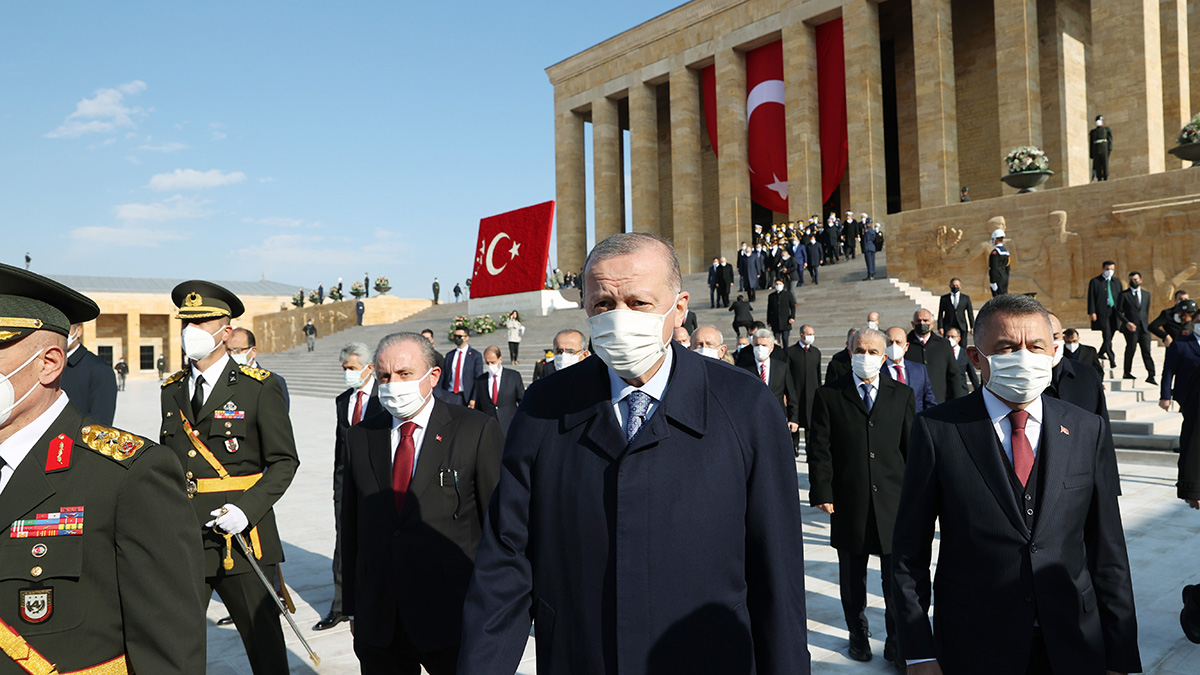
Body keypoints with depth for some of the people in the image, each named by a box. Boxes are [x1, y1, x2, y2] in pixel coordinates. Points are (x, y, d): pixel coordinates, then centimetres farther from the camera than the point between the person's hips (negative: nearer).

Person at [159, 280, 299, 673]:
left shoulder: (260, 388, -4)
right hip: (182, 538, 4)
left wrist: (247, 508, -18)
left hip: (241, 535, -4)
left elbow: (284, 461, -4)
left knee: (264, 642, 7)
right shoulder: (172, 390, 12)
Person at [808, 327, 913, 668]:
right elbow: (819, 449, -2)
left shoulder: (902, 395, 7)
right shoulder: (828, 395, 0)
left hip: (894, 501, 1)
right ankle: (858, 635, 31)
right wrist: (823, 493, -8)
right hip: (849, 503, -1)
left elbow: (912, 447, 7)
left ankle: (896, 641, 20)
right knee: (852, 577, 13)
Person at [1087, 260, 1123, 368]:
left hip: (1114, 313, 5)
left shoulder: (1117, 282, 17)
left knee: (1109, 337, 8)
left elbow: (1120, 298, 19)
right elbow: (1091, 298, -2)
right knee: (1107, 336, -12)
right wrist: (1092, 312, -11)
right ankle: (1112, 359, -13)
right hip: (1102, 313, -5)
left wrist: (1121, 311, 10)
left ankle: (1101, 353, 27)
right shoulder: (1095, 282, 3)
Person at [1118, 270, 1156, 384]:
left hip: (1144, 327, 3)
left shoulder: (1146, 294, 14)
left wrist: (1146, 323, 14)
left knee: (1147, 351, -1)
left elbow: (1147, 310, 21)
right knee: (1131, 349, 1)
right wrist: (1127, 323, -15)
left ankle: (1151, 376, -1)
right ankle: (1127, 373, 15)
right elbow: (1118, 311, -3)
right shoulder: (1124, 294, 0)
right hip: (1131, 327, -3)